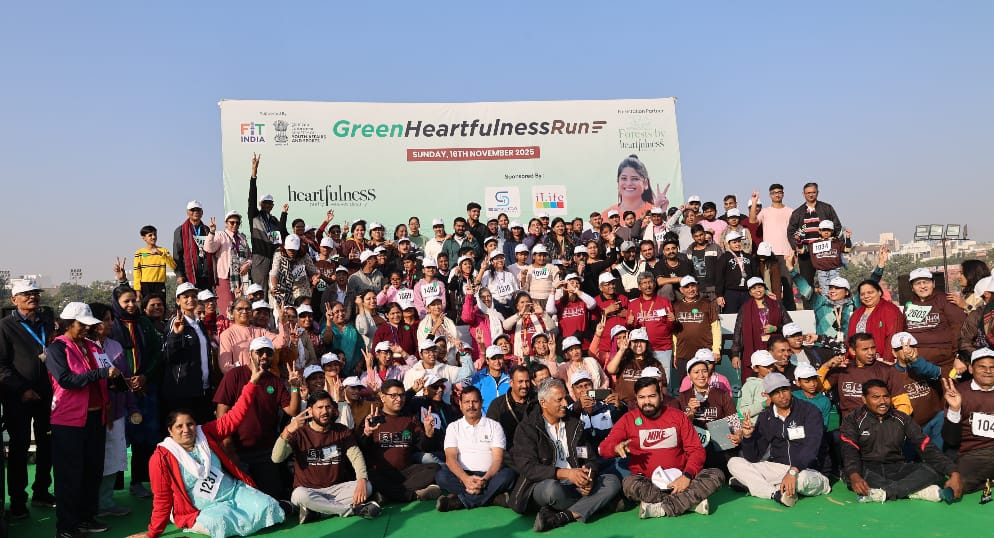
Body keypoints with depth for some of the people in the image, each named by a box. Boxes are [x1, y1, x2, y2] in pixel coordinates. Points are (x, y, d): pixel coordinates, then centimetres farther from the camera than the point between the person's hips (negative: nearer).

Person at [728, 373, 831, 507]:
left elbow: (811, 446, -20)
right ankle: (777, 493, -28)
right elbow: (753, 458, 5)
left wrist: (793, 471, -35)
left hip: (804, 469, -4)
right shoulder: (765, 417, 6)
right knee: (734, 463, -14)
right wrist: (747, 436, -15)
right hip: (776, 468, 4)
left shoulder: (810, 411, -5)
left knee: (802, 479, -40)